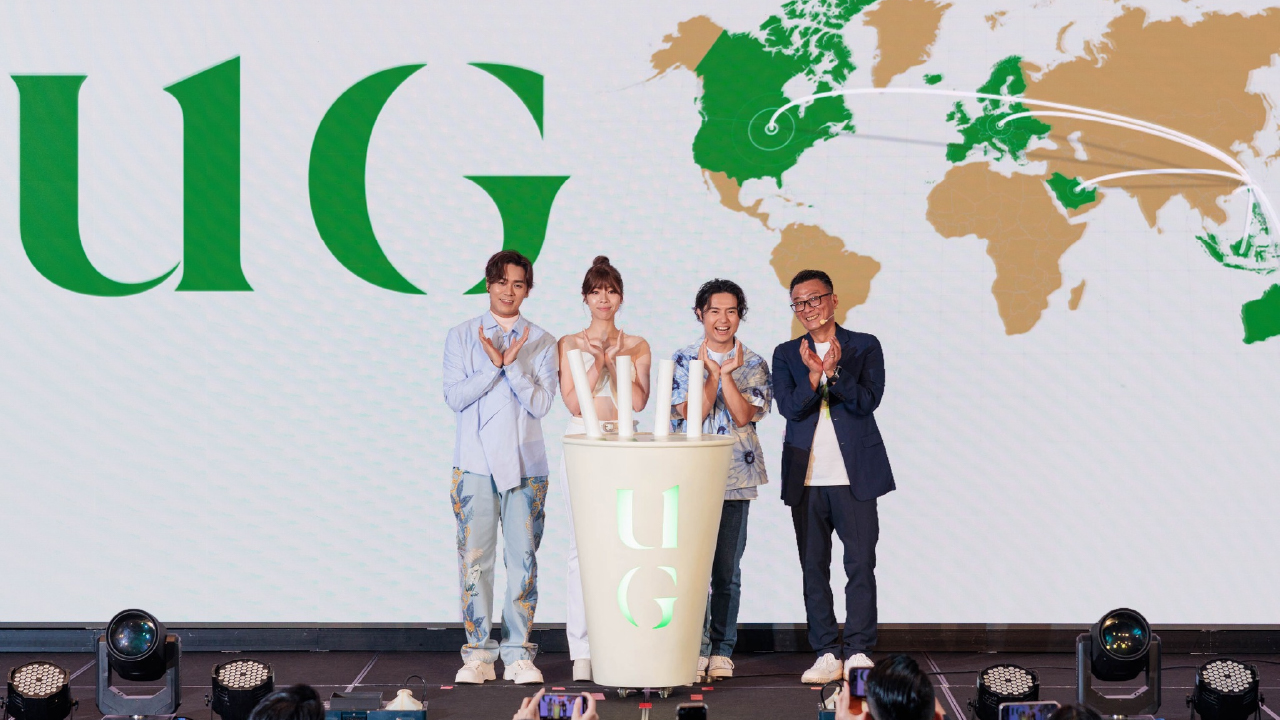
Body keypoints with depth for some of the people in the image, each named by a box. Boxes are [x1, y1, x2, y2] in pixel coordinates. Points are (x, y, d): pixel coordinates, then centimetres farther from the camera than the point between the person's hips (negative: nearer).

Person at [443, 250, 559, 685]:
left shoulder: (541, 342, 8)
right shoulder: (462, 337, 7)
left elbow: (541, 404, -2)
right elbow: (455, 397, -3)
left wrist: (513, 364, -14)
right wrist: (494, 365, -13)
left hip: (525, 465, 1)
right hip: (475, 464, -1)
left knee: (523, 558, 0)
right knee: (475, 558, -2)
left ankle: (518, 652, 7)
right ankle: (478, 653, 4)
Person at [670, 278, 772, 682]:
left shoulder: (753, 365, 7)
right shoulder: (684, 360, 5)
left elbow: (744, 415, -6)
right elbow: (691, 414, -7)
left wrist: (723, 373, -11)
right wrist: (714, 372, -9)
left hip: (736, 472, 1)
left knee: (728, 566, 4)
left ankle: (722, 650, 11)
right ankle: (695, 649, 0)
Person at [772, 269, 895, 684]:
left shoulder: (864, 347, 6)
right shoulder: (786, 355, 10)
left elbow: (868, 401, -7)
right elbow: (789, 407, -4)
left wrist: (834, 371, -19)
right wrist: (813, 374, -19)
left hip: (855, 476, -2)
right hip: (806, 479, 2)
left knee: (861, 565, -4)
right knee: (814, 570, 4)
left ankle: (859, 653, 1)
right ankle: (826, 655, 9)